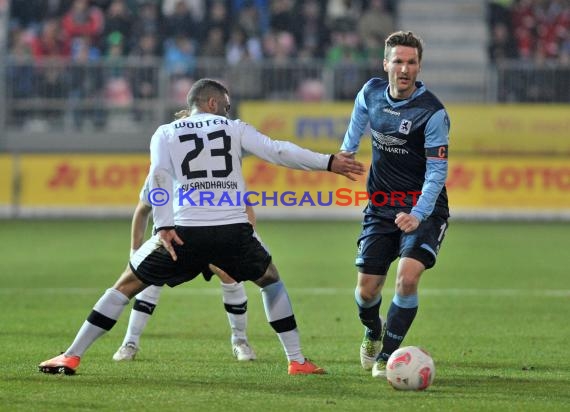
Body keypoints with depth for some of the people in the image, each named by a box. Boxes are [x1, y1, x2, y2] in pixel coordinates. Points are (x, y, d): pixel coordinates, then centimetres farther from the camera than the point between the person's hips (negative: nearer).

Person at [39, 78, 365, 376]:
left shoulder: (166, 133, 14)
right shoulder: (234, 129, 14)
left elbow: (160, 176, -2)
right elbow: (278, 151, 5)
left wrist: (164, 226, -7)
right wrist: (328, 163, 10)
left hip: (185, 232, 0)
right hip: (234, 231, 0)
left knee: (126, 286, 11)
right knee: (272, 281, 27)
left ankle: (72, 357, 6)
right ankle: (297, 361, 20)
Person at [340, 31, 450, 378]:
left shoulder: (433, 112, -18)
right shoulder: (371, 93, -3)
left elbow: (437, 171, -20)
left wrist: (418, 215, -32)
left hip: (423, 208, -4)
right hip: (381, 206, 4)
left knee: (408, 275, -26)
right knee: (367, 290, 0)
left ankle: (387, 354, -7)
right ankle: (373, 334, 37)